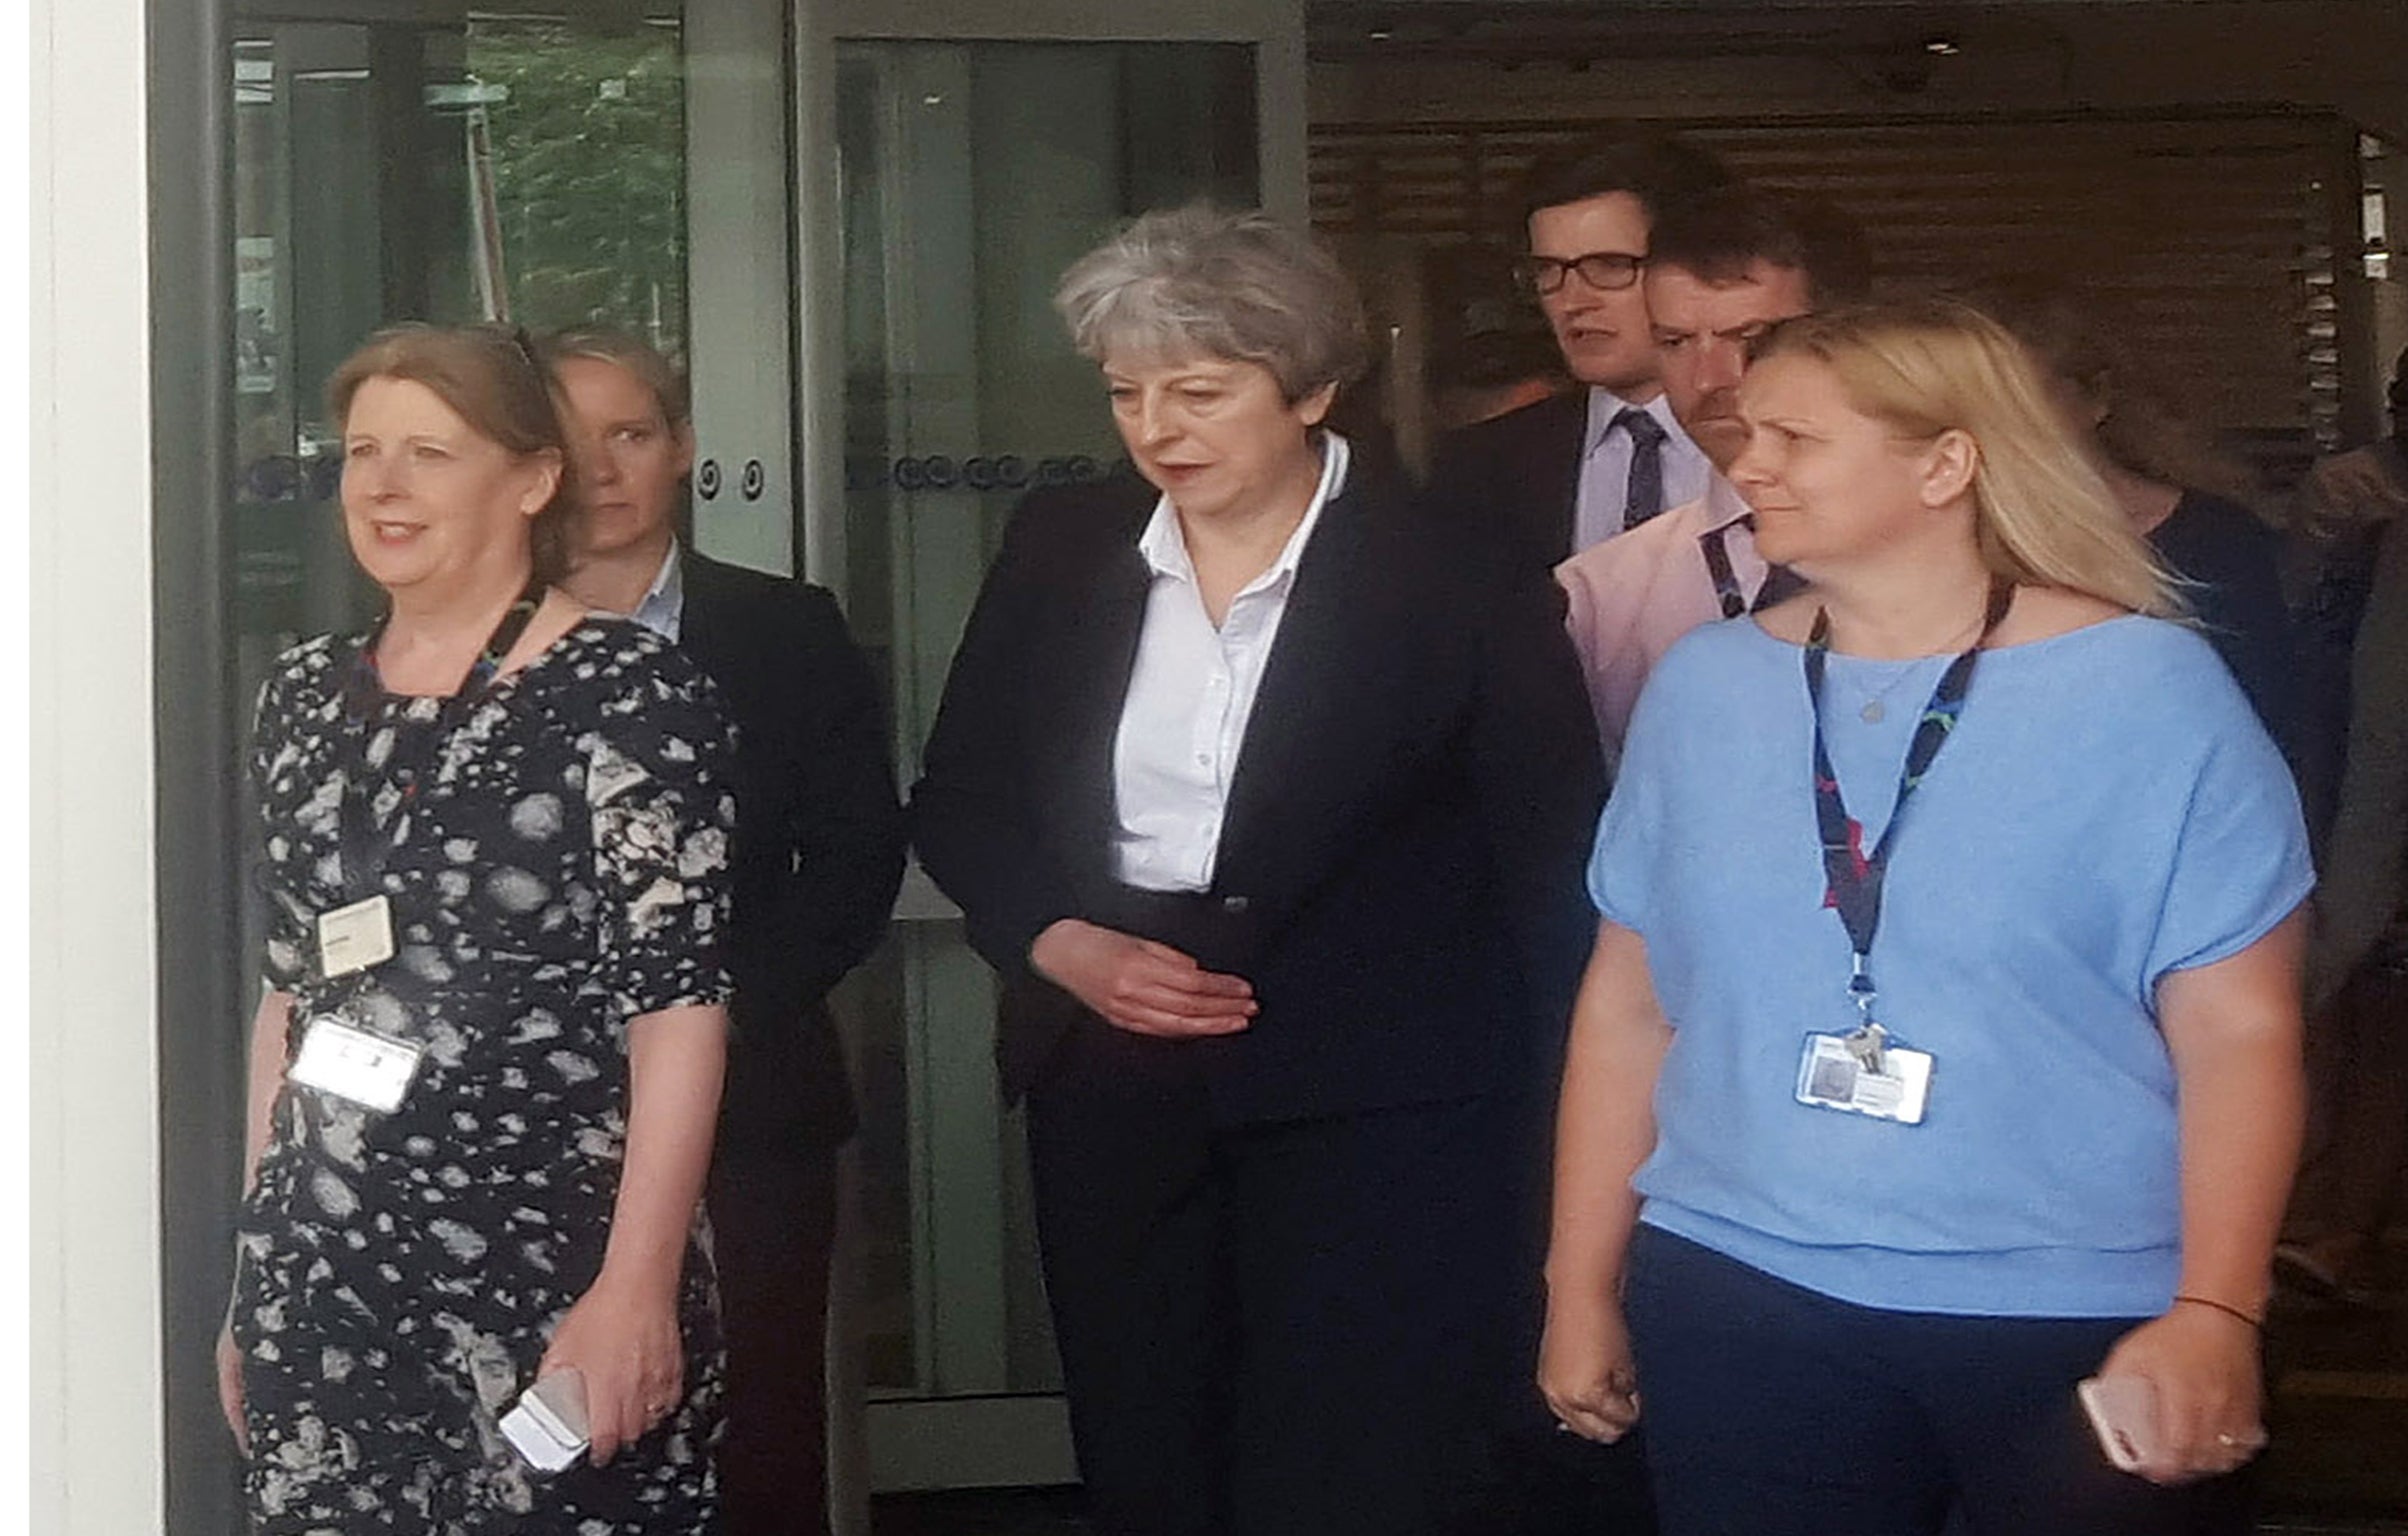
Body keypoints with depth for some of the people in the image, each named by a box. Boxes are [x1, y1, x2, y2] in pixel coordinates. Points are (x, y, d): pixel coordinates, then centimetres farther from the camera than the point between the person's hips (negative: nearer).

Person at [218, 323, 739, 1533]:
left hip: (550, 1268, -5)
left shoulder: (627, 695, -9)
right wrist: (252, 1270, 13)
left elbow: (677, 1007, -13)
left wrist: (637, 1286, -19)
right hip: (321, 1275, 5)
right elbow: (289, 990, 15)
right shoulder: (306, 694, 10)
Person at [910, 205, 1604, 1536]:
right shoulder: (1057, 558, 6)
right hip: (1113, 1098, 4)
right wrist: (1056, 943, -6)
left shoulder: (1461, 590, -5)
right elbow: (955, 801, 12)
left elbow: (1553, 867, -3)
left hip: (1377, 1117, -4)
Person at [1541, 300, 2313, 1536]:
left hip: (2082, 1318, -3)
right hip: (1737, 1302, 3)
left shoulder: (2150, 690, -5)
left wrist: (2214, 1316, -16)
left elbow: (2239, 1030, -7)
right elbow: (1628, 1003, 9)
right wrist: (1582, 1286, 9)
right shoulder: (1702, 687, 5)